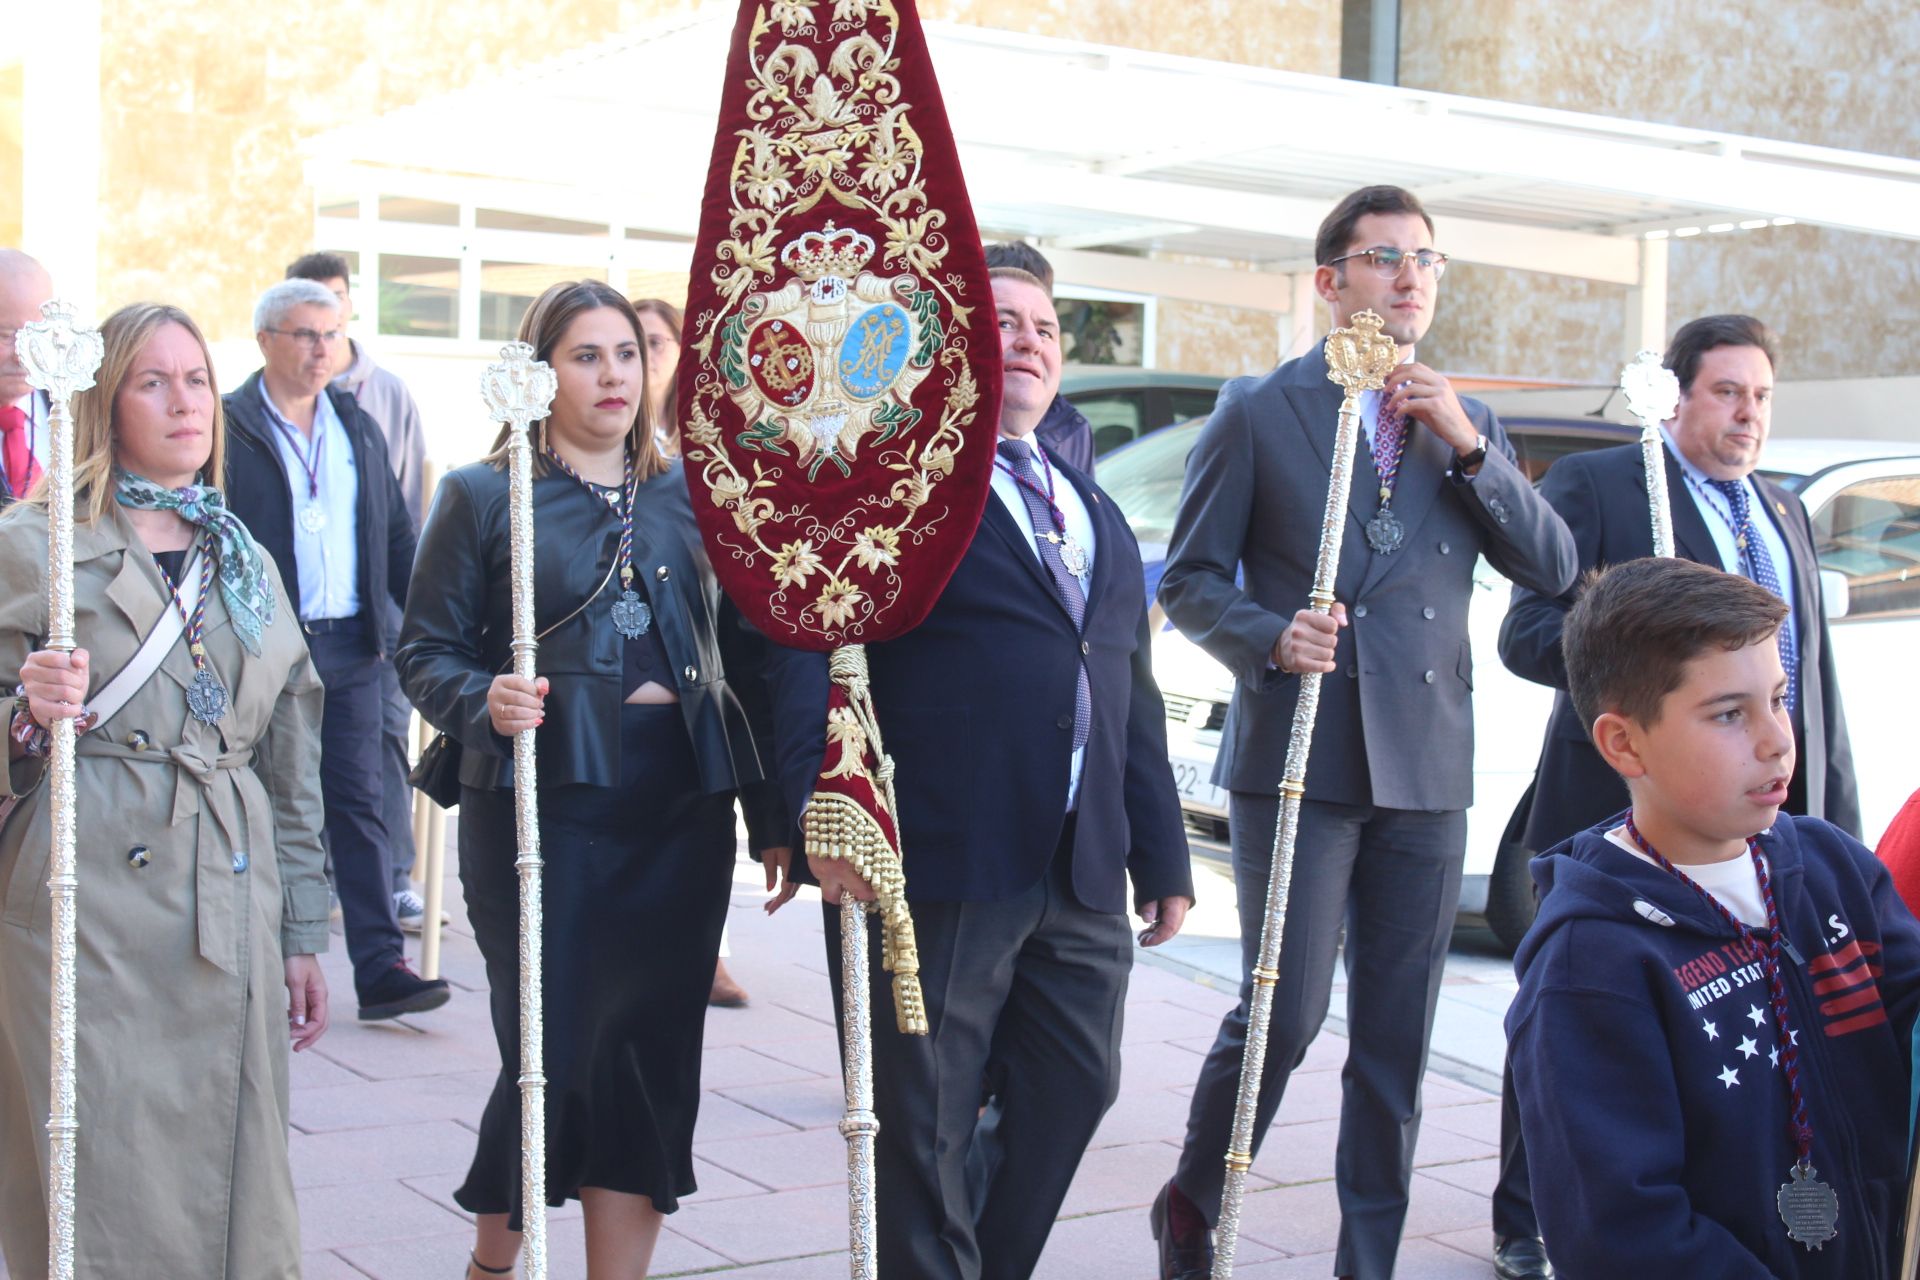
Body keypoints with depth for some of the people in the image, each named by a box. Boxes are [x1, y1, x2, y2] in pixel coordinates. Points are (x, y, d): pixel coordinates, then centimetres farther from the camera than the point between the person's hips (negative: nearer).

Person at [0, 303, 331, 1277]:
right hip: (87, 904, -4)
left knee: (226, 1177, 5)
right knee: (97, 1176, -3)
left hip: (231, 906, 4)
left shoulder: (245, 562, 16)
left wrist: (302, 934, 14)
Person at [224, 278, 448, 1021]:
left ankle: (381, 966, 0)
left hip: (349, 646, 4)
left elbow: (395, 536, 18)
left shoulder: (358, 428, 15)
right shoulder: (227, 427, -1)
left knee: (359, 803, 2)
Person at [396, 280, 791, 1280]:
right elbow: (424, 650, 1)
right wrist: (485, 703, -21)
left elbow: (744, 659, 12)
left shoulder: (690, 496, 12)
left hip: (680, 813, 4)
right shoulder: (484, 496, 3)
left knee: (652, 1057, 5)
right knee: (552, 1050, -1)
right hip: (544, 810, -3)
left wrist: (773, 817, 8)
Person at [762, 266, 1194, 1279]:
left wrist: (1163, 858, 20)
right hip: (933, 863, -6)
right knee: (924, 1133, 2)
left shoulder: (1097, 517, 21)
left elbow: (1133, 701, 22)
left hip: (1082, 880, 7)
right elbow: (813, 652, -11)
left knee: (1074, 1093, 12)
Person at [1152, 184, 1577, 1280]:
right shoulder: (1259, 411, 3)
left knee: (1397, 1037, 7)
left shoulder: (1469, 425, 15)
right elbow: (1188, 579, 2)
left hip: (1426, 768, 4)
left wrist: (1466, 444, -5)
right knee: (1285, 1016, -7)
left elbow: (1555, 567, 5)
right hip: (1299, 762, -4)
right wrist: (1269, 635, -17)